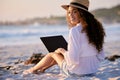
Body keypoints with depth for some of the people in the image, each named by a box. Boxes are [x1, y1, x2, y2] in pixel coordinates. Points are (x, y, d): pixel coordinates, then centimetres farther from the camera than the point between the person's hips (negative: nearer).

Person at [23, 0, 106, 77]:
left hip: (77, 71, -6)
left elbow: (73, 59, -26)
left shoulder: (75, 31, -22)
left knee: (53, 54, 23)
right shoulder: (95, 27, 0)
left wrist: (62, 51, -6)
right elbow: (101, 56, 6)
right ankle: (43, 68, 54)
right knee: (60, 52, 30)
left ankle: (34, 69, 50)